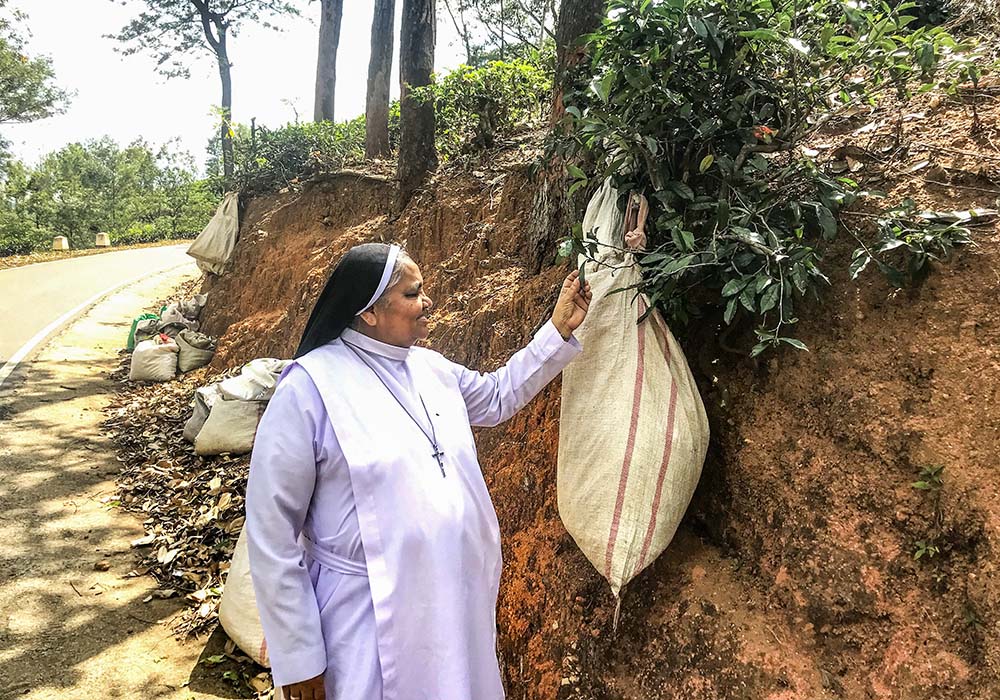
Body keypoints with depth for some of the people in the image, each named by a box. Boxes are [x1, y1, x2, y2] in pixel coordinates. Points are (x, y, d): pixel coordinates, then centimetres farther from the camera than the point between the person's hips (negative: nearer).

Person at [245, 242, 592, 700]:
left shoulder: (430, 367, 4)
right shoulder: (310, 386, -16)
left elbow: (498, 396, 23)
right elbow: (271, 529, -14)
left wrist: (560, 330, 15)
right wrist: (297, 657, -12)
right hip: (373, 617, -6)